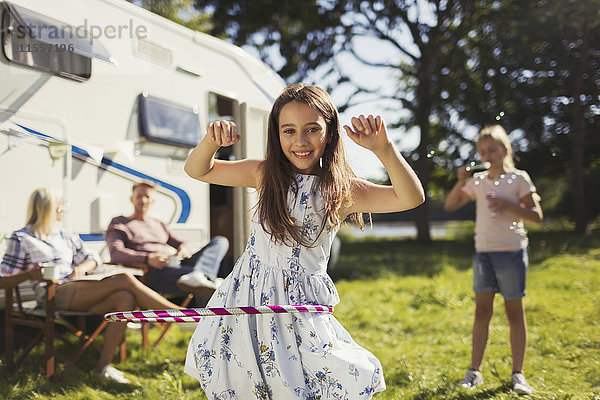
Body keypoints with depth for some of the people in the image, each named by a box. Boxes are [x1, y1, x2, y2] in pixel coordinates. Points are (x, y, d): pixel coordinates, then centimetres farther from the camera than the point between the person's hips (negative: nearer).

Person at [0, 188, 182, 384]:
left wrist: (82, 267, 1)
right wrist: (30, 274, -14)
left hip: (78, 291, 6)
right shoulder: (21, 238, 9)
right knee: (125, 279, -25)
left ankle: (103, 366, -24)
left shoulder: (65, 236, 26)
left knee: (125, 298, -28)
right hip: (56, 295, -6)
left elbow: (92, 259, 26)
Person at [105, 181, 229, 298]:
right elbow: (115, 254, -2)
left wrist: (183, 249, -2)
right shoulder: (118, 224, 18)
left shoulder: (160, 225, 35)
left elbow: (181, 244, 28)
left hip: (175, 265, 6)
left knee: (220, 241, -15)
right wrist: (148, 258, -21)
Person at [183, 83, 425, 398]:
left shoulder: (341, 189, -7)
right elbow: (197, 170, 7)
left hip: (301, 308, -1)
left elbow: (411, 198, -18)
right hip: (250, 299, 2)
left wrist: (383, 148, -31)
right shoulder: (266, 174, 0)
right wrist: (211, 141, -15)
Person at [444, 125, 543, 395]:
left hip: (511, 251, -4)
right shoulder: (478, 180, 9)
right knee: (482, 309, 5)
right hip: (483, 251, 4)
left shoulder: (518, 178, -2)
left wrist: (508, 205, -19)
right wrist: (461, 182, -7)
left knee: (514, 311, 3)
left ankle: (517, 373, 12)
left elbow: (536, 216, -5)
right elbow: (450, 206, 8)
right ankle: (474, 371, 10)